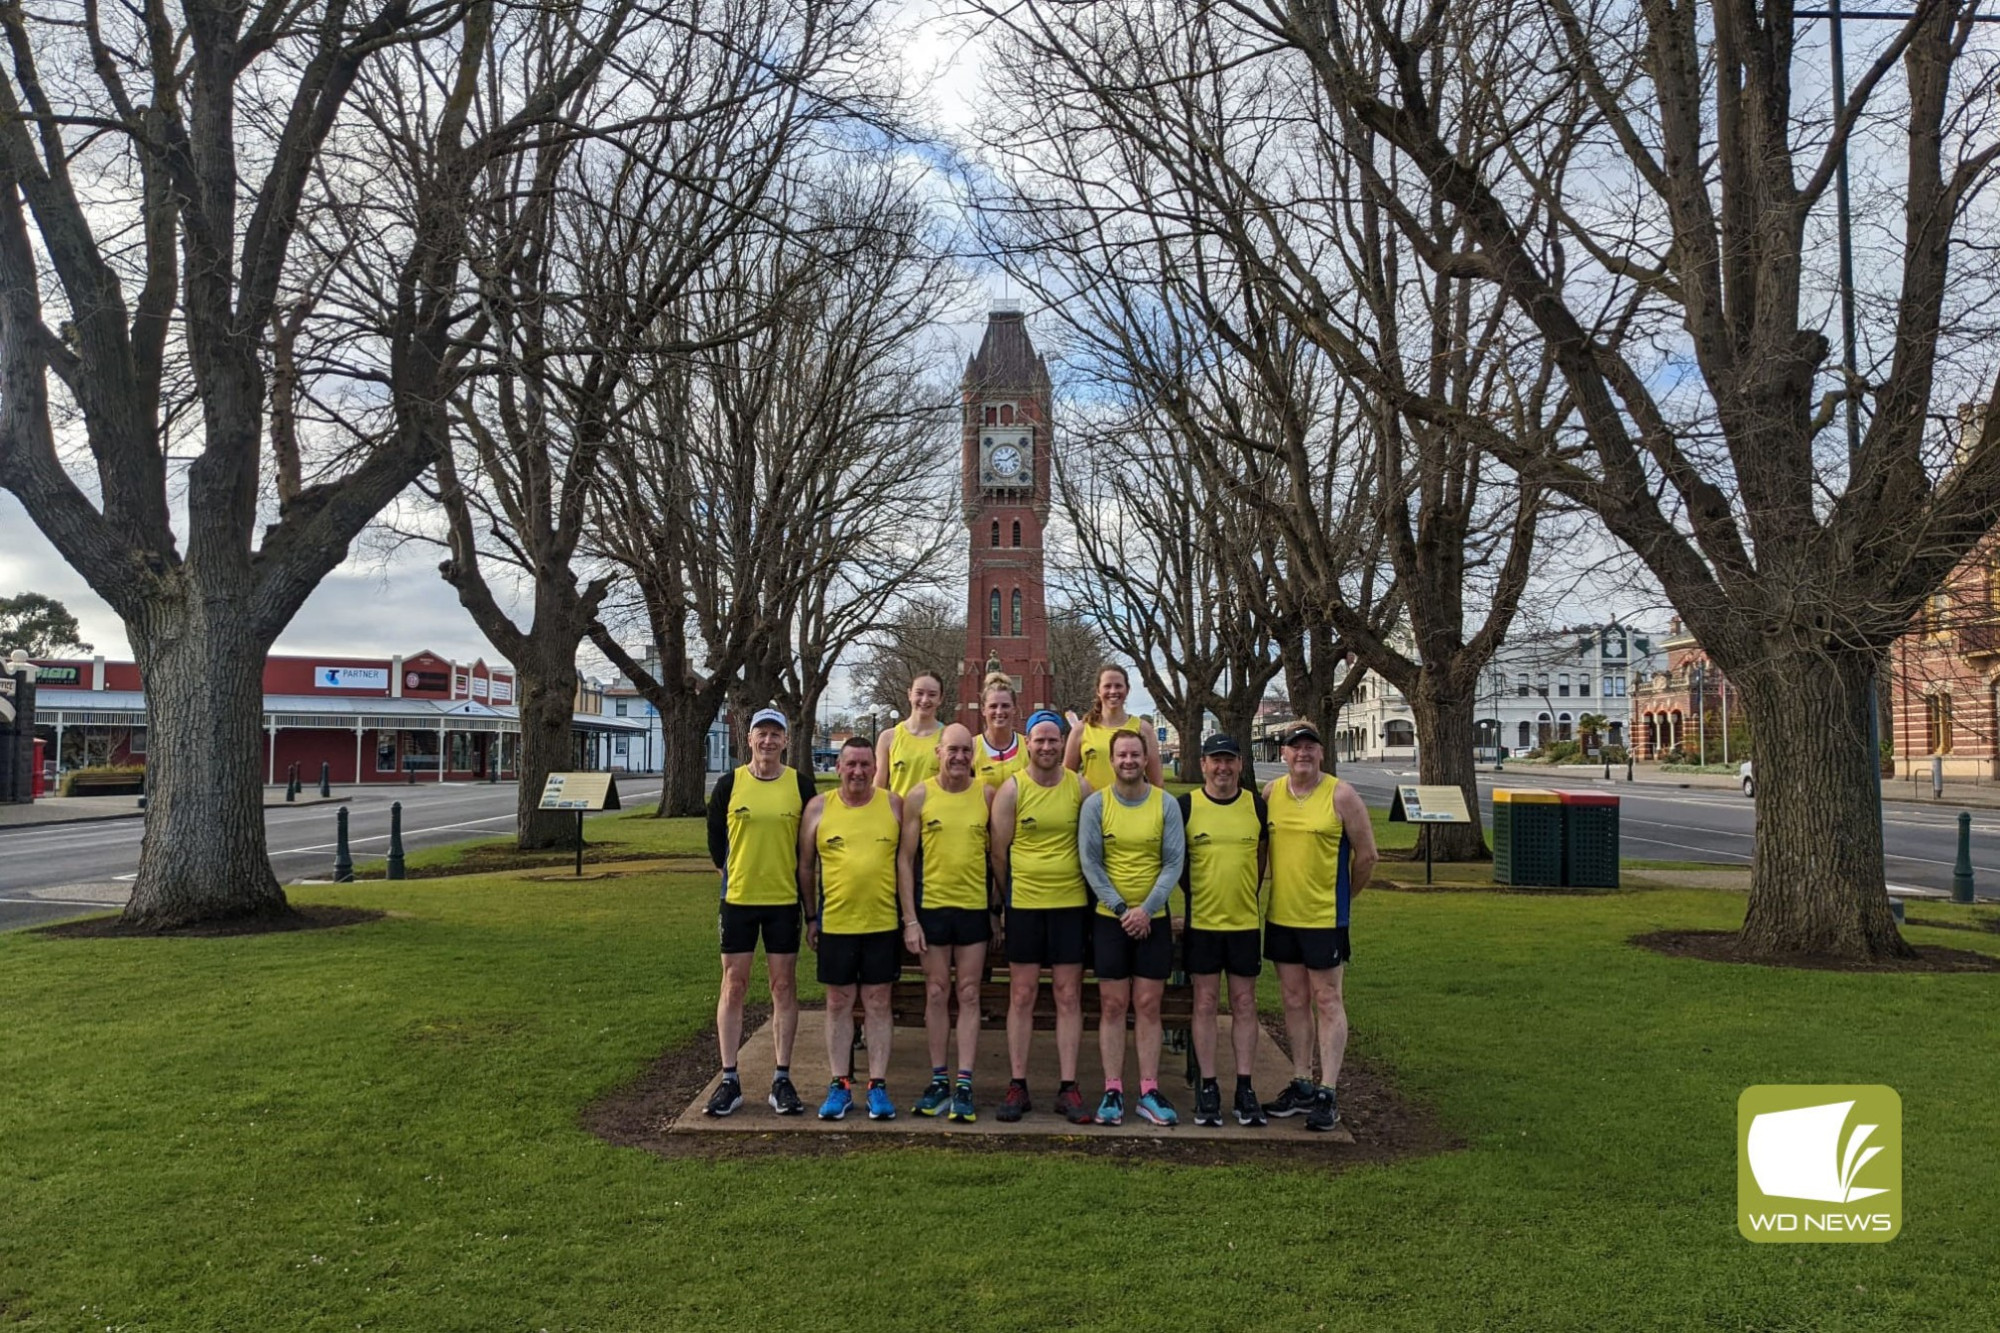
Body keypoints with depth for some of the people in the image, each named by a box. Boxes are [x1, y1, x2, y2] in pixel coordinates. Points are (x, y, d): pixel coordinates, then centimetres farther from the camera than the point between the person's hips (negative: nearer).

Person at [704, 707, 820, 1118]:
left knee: (784, 986, 4)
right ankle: (729, 1080, 11)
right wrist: (735, 874, 10)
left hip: (784, 900, 0)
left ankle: (782, 1080, 13)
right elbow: (715, 837, 11)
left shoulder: (801, 785, 0)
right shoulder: (729, 784, 0)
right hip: (738, 899, 0)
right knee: (733, 986, 3)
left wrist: (792, 878, 6)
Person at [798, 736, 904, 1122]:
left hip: (882, 923, 0)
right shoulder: (818, 808, 1)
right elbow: (806, 866, 7)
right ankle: (840, 1084, 16)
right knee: (838, 1003, 8)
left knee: (878, 1004, 6)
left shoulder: (894, 804, 2)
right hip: (835, 923, 0)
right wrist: (811, 917, 5)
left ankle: (878, 1085, 13)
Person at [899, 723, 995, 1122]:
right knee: (936, 994, 7)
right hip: (932, 906, 0)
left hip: (975, 907, 0)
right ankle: (939, 1080, 17)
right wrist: (910, 919, -5)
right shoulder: (919, 797, -2)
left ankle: (964, 1085, 6)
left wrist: (999, 907, 3)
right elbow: (905, 859, -1)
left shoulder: (987, 794, 0)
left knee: (969, 995, 3)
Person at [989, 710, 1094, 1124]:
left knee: (1069, 996, 4)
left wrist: (1089, 892, 7)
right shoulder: (1011, 789, -3)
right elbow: (999, 852, 2)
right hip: (1024, 904, -1)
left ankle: (1068, 1088, 11)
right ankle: (1017, 1087, 12)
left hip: (1071, 903, 1)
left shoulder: (1080, 787, 1)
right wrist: (1008, 897, 6)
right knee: (1021, 995, 4)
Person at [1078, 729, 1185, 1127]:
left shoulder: (1166, 804, 0)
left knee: (1148, 1006, 4)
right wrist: (1121, 908, -11)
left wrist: (1146, 908, -12)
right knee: (1113, 1005, 2)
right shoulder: (1095, 804, -2)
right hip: (1109, 918, -1)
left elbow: (1174, 863, -3)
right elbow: (1089, 862, -5)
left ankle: (1149, 1092, 11)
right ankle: (1113, 1091, 8)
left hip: (1153, 919, 1)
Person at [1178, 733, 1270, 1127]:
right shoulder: (1185, 806, -2)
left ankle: (1245, 1088, 12)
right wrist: (1193, 891, 4)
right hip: (1201, 920, -1)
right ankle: (1207, 1088, 10)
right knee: (1205, 1003, 3)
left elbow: (1264, 854, 15)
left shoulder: (1258, 806, 3)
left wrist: (1250, 892, 9)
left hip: (1245, 920, 1)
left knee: (1244, 1003, 5)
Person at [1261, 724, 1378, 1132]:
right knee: (1294, 1001, 12)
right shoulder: (1271, 792, 5)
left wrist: (1341, 897, 6)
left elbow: (1366, 854, -3)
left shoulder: (1341, 794, -8)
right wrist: (1283, 887, 12)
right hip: (1281, 915, 5)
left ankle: (1327, 1094, 4)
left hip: (1324, 918, -5)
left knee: (1327, 1002, 0)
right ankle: (1302, 1086, 22)